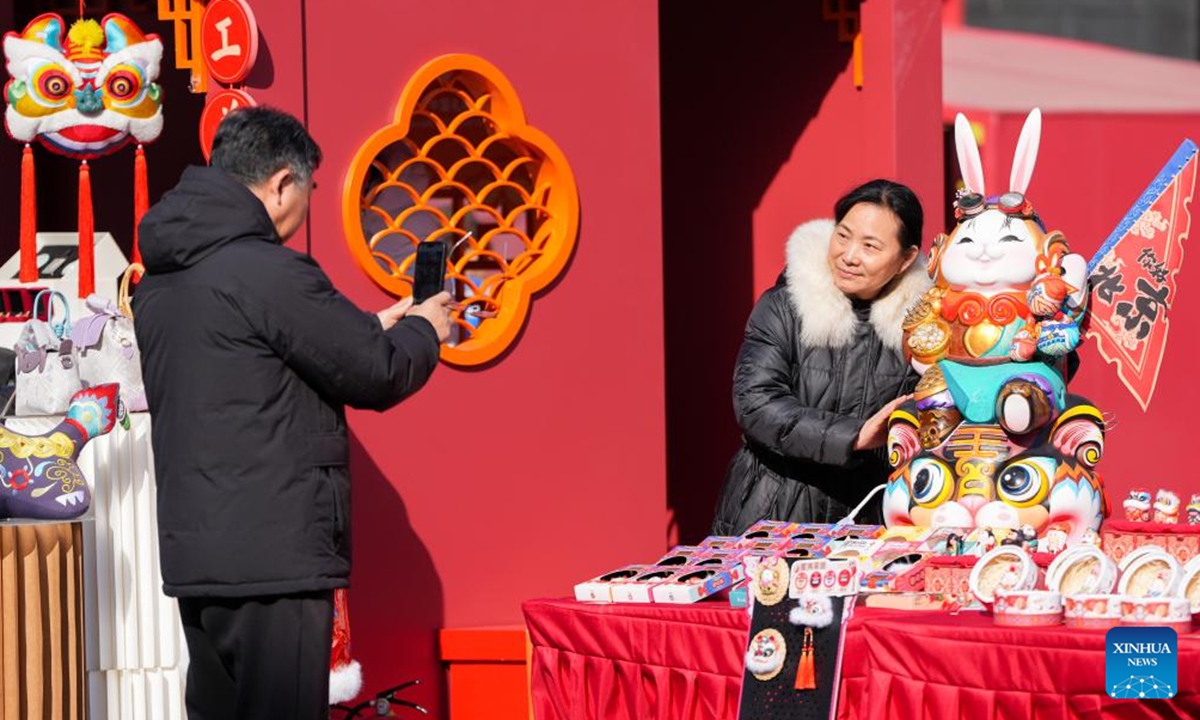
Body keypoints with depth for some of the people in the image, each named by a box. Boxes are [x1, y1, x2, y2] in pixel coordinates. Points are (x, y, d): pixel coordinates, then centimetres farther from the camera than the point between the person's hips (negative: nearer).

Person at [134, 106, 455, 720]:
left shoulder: (159, 280, 13)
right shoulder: (268, 272, -15)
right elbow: (379, 375, -10)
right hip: (271, 560, -9)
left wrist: (373, 329, 22)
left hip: (192, 552, 9)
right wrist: (423, 332, 11)